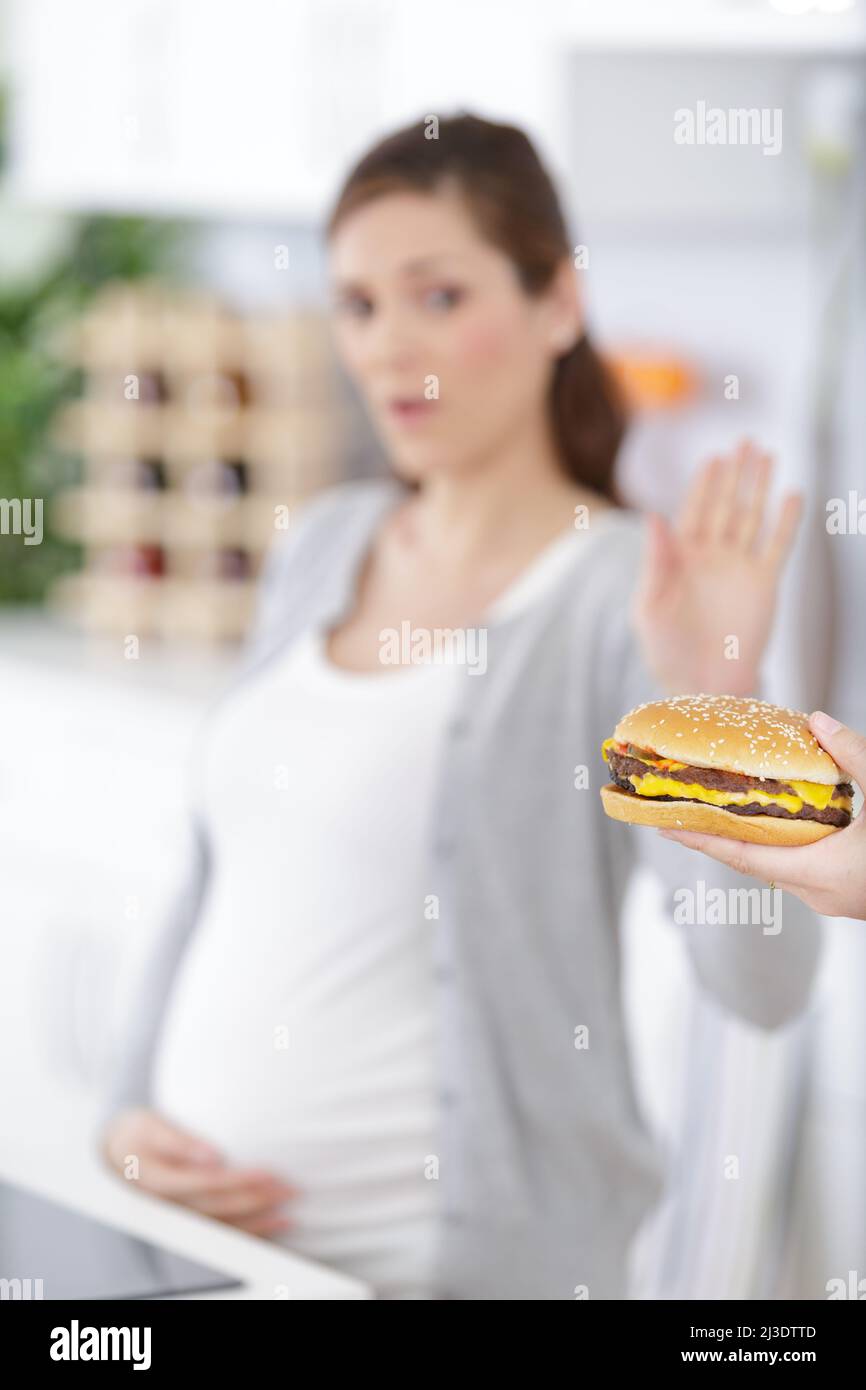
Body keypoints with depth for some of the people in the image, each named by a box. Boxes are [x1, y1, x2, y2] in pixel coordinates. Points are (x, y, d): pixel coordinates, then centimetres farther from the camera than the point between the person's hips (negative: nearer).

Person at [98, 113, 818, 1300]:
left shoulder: (620, 595, -13)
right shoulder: (323, 546, 7)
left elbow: (763, 984, -22)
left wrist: (717, 699, -33)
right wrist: (132, 1112, 5)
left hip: (444, 1254, -6)